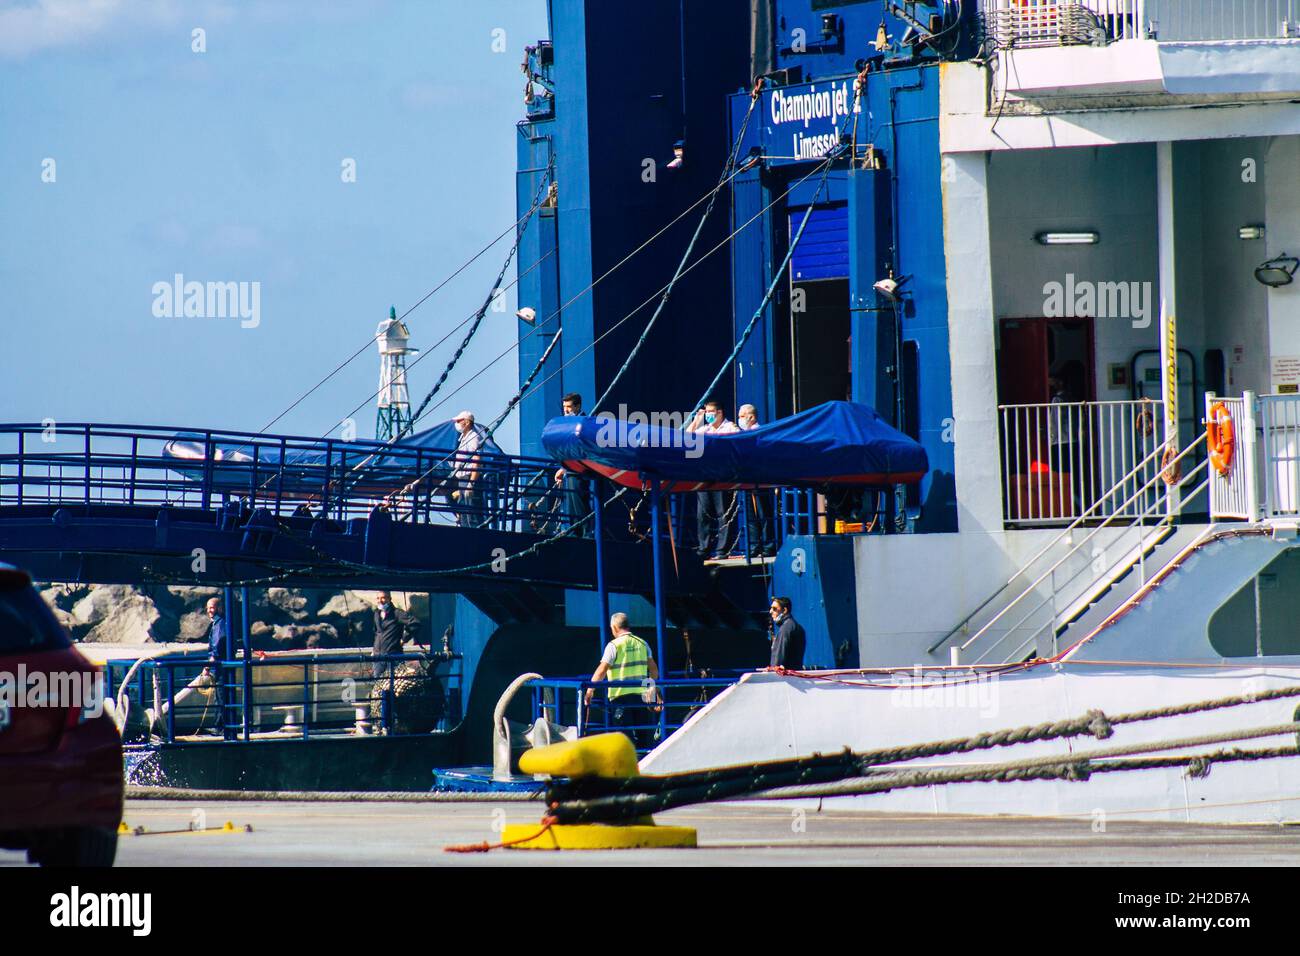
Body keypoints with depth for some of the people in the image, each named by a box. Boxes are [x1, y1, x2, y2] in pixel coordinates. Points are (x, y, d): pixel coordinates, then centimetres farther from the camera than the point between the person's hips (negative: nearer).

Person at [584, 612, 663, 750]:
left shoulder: (614, 645, -7)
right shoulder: (642, 644, 8)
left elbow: (601, 671, -12)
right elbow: (653, 669, 10)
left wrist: (590, 690, -6)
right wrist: (656, 692, 20)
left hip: (621, 695, -4)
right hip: (641, 694, 4)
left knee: (624, 734, -1)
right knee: (645, 736, 10)